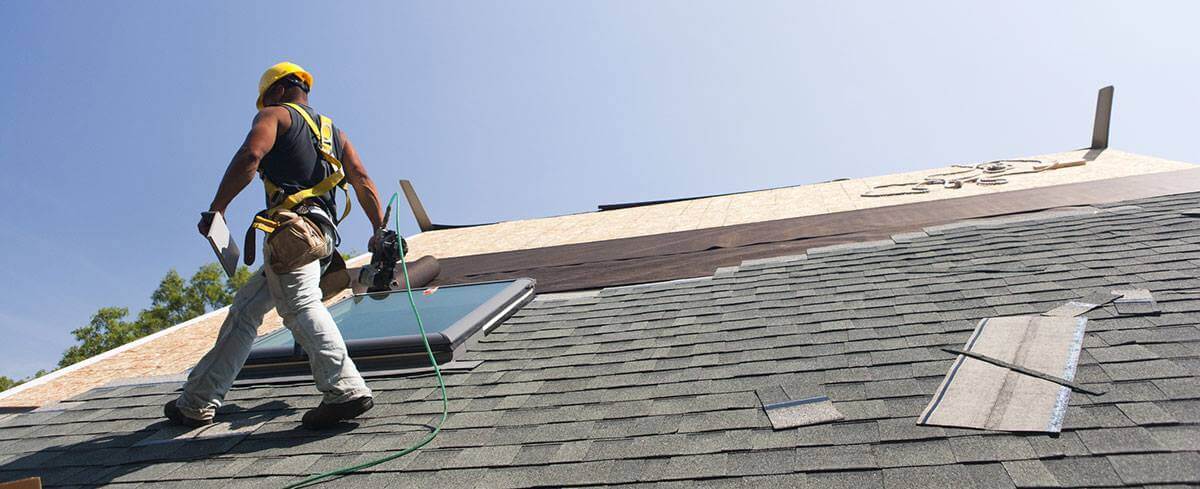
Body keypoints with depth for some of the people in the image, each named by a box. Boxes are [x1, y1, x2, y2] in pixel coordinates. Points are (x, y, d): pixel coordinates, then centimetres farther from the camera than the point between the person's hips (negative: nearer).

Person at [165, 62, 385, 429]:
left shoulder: (274, 116, 11)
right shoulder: (333, 132, 30)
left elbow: (250, 156, -11)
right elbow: (363, 182, 16)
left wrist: (216, 209, -6)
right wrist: (380, 234, 10)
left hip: (292, 228, -8)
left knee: (300, 305, -22)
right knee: (244, 309, 15)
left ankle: (346, 389, -37)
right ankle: (198, 402, 22)